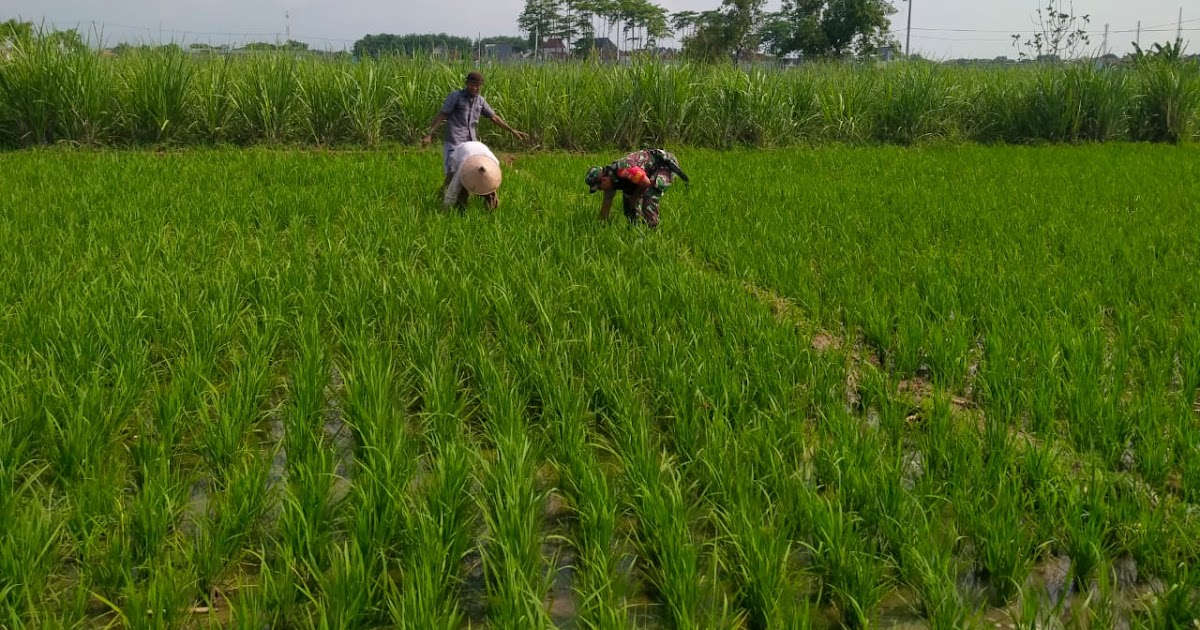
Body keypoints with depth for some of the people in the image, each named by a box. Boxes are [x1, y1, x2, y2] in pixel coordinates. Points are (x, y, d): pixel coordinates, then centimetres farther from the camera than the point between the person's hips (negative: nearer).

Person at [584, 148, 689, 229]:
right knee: (628, 198, 10)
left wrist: (635, 197, -10)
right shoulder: (610, 177, -3)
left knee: (649, 198, -23)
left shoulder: (623, 169, -33)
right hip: (653, 167, 10)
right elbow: (607, 203, 7)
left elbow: (646, 182, -28)